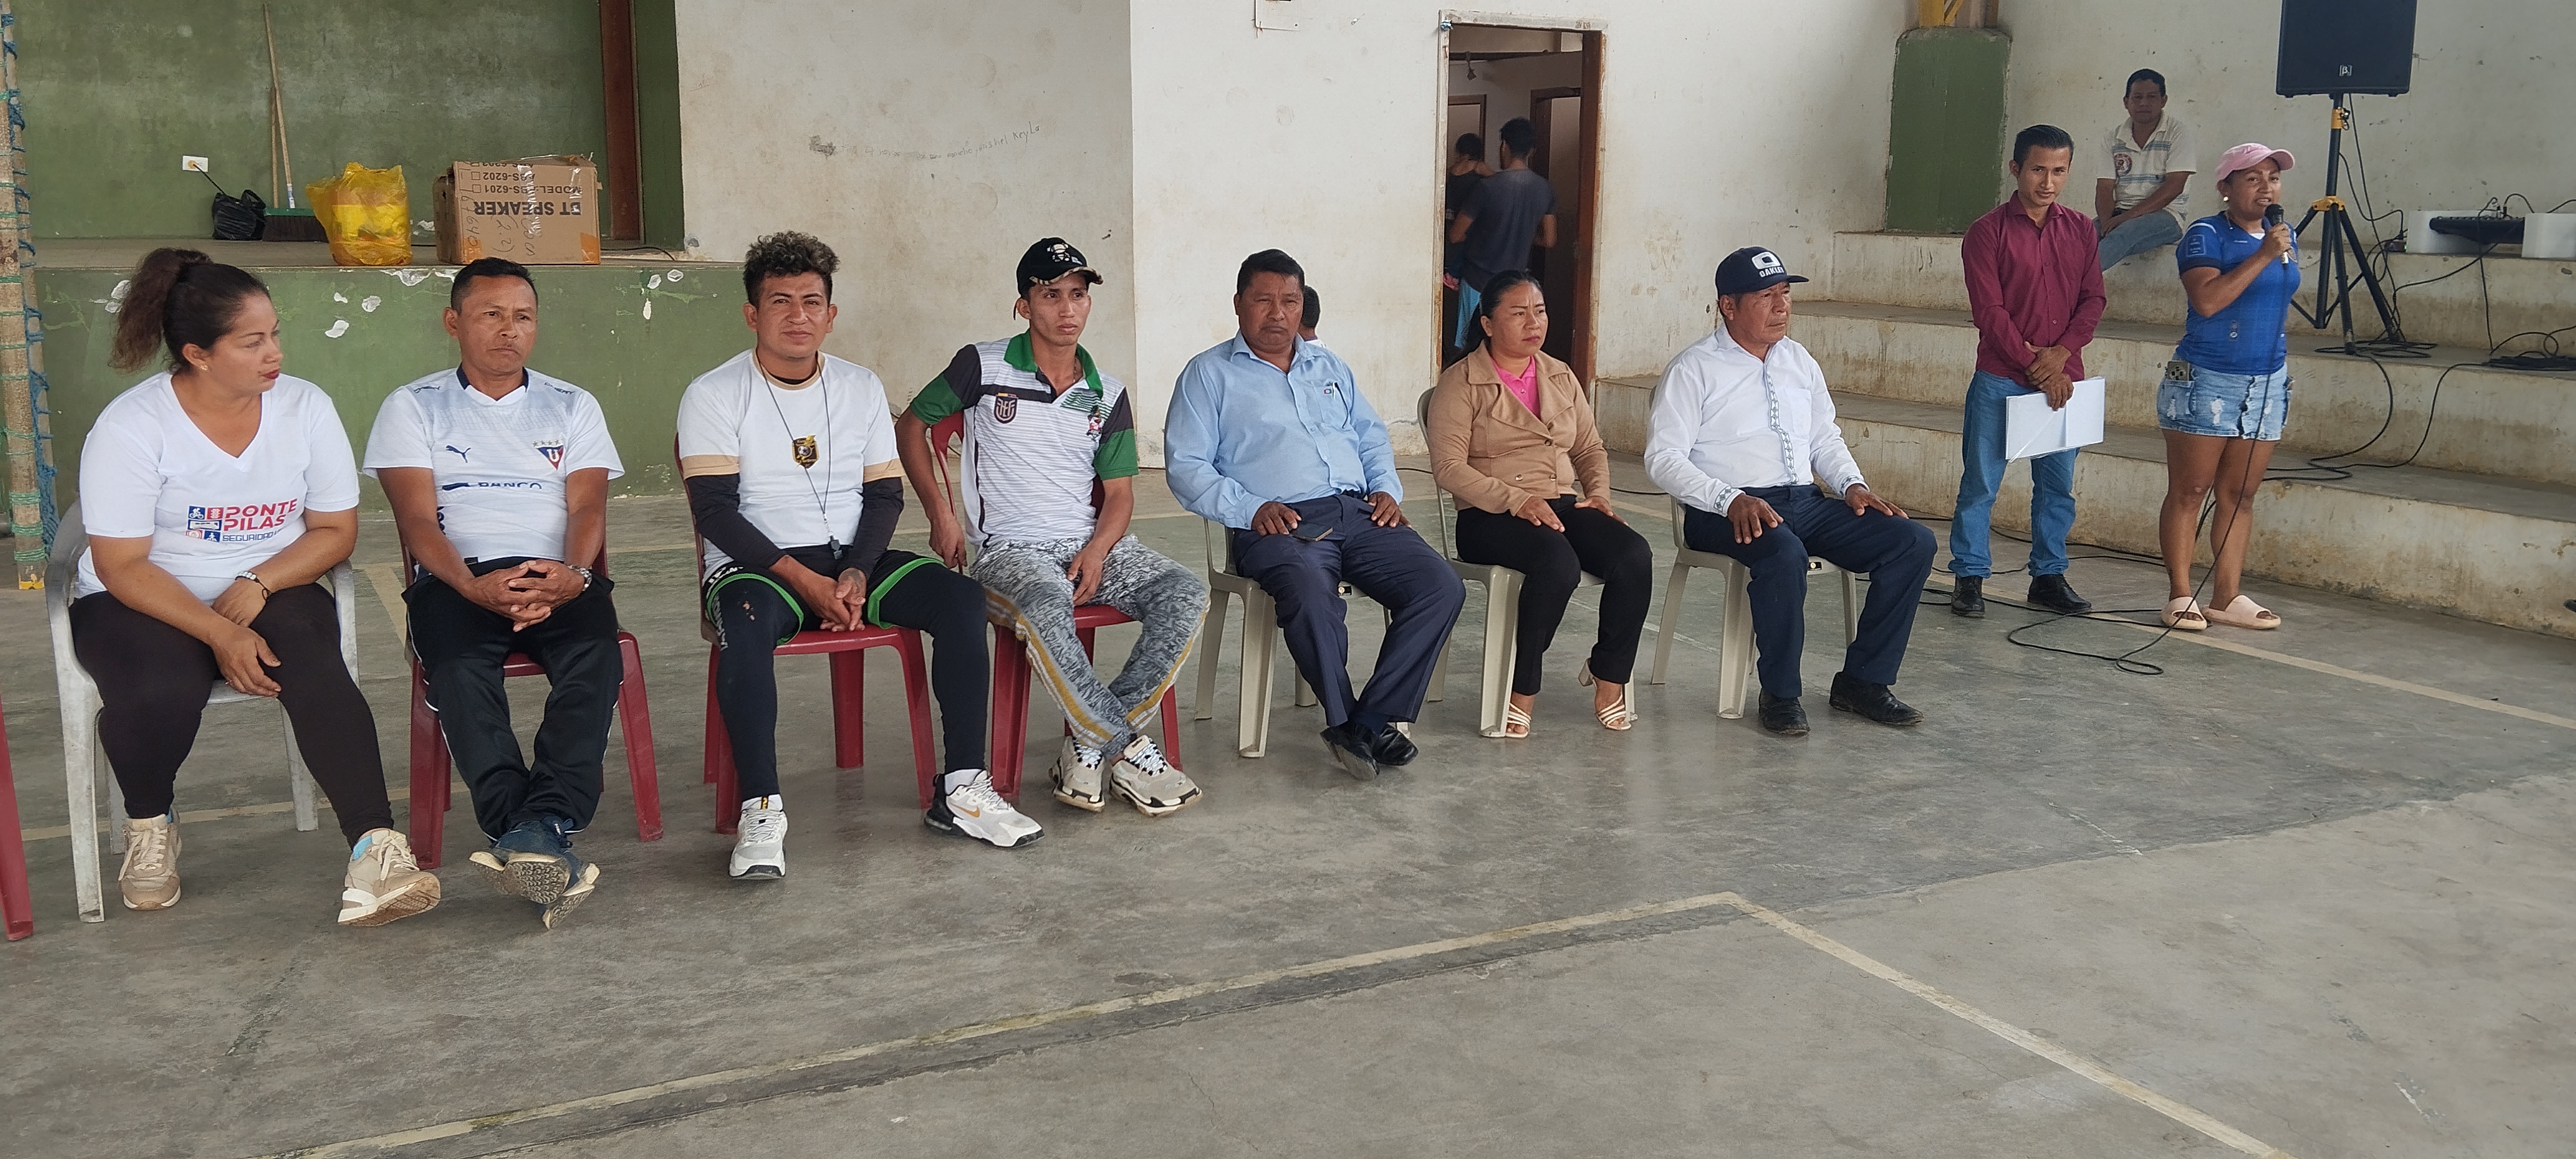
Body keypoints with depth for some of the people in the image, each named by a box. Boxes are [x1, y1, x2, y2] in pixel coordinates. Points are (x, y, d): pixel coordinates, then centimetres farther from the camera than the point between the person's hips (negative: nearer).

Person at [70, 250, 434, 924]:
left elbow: (335, 530, 1)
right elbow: (122, 567, -14)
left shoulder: (306, 407, -3)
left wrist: (257, 585, -17)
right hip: (142, 603, -2)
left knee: (313, 665, -31)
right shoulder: (131, 428, -12)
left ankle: (375, 851, -41)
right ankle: (149, 824, 1)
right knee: (164, 687, -33)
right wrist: (219, 635, -27)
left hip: (272, 591, 2)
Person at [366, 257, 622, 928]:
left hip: (558, 576, 1)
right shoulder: (414, 408, 16)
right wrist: (473, 586, -18)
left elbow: (588, 507, 8)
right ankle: (539, 843, -46)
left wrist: (571, 573, -16)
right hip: (459, 577, -1)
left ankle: (540, 827, -45)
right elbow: (418, 520, 3)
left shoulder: (572, 407, 22)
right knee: (458, 668, -35)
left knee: (596, 656, -33)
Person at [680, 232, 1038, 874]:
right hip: (756, 563, -4)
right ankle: (760, 810, -34)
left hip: (852, 560, 4)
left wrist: (857, 574, -12)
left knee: (961, 596, -20)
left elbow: (886, 494, 7)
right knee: (747, 620, -39)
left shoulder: (861, 387, 11)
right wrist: (802, 580, -20)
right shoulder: (713, 395, -1)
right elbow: (714, 509, -10)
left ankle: (962, 790, -18)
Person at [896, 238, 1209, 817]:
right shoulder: (984, 367, 3)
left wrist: (1097, 551, -10)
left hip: (1093, 545, 4)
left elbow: (1119, 493, 11)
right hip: (1010, 550, -4)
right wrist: (941, 513, 1)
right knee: (1047, 605, -40)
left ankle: (1092, 744, -21)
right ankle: (1128, 748, -26)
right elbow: (911, 425, 12)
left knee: (1186, 593, -24)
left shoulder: (1108, 395, 13)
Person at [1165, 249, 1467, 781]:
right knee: (1311, 598, -38)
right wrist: (1251, 509, -12)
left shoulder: (1329, 367, 27)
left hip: (1358, 512, 5)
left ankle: (1376, 719, -14)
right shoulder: (1209, 374, 10)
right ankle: (1344, 721, -17)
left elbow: (1373, 437, 28)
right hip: (1278, 525, -5)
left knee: (1441, 587, -19)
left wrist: (1387, 489, 7)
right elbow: (1185, 466, 1)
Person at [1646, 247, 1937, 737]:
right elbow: (1663, 458, -9)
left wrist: (1852, 485, 4)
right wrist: (1732, 500, -22)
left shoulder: (1799, 361, 17)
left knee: (1913, 541, -11)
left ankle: (1863, 681, -2)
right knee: (1784, 554, -39)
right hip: (1728, 511, -6)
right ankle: (1780, 694, -18)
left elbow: (1824, 439, 25)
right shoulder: (1694, 369, -2)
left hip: (1806, 502, 7)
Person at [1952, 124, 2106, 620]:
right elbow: (1989, 310, -10)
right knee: (1980, 482, 1)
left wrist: (2060, 354, -10)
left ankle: (2049, 576, 20)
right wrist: (2033, 362, -13)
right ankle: (1969, 578, 10)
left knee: (2058, 484, 9)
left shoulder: (2079, 230, 9)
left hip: (2062, 378, 4)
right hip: (2000, 379, -4)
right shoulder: (1988, 231, -4)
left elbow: (2093, 299, 6)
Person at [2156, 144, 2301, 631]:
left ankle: (2227, 597, 12)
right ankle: (2181, 596, 3)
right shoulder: (2206, 236, -8)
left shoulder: (2287, 237, 12)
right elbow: (2207, 300, -23)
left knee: (2239, 496, 7)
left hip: (2268, 385, 6)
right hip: (2205, 382, -6)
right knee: (2189, 492, -2)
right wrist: (2263, 255, -22)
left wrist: (2284, 365, 20)